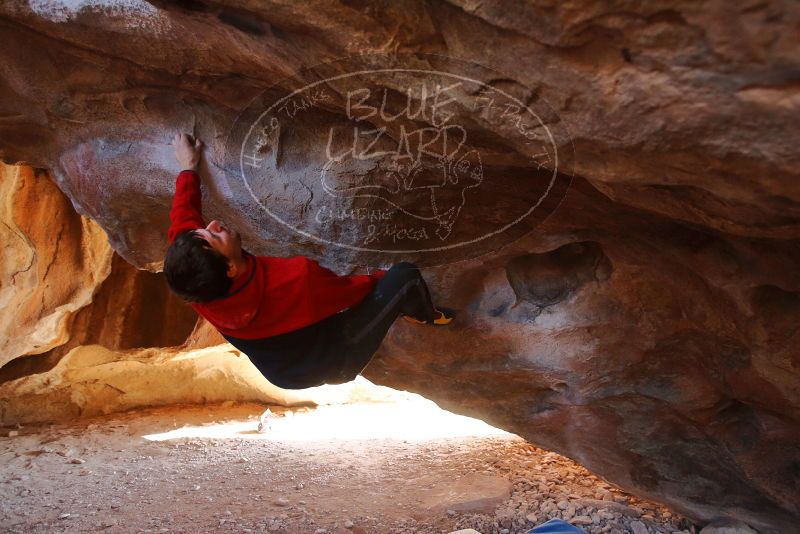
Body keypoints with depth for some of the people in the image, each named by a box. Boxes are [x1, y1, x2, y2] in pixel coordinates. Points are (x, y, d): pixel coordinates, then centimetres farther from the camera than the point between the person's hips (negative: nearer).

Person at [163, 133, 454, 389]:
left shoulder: (192, 290, -28)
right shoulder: (297, 278, -43)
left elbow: (182, 218, -6)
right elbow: (346, 290, -19)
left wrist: (188, 167, 10)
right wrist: (379, 277, 3)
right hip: (333, 361, -5)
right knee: (405, 274, -1)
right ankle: (424, 315, 34)